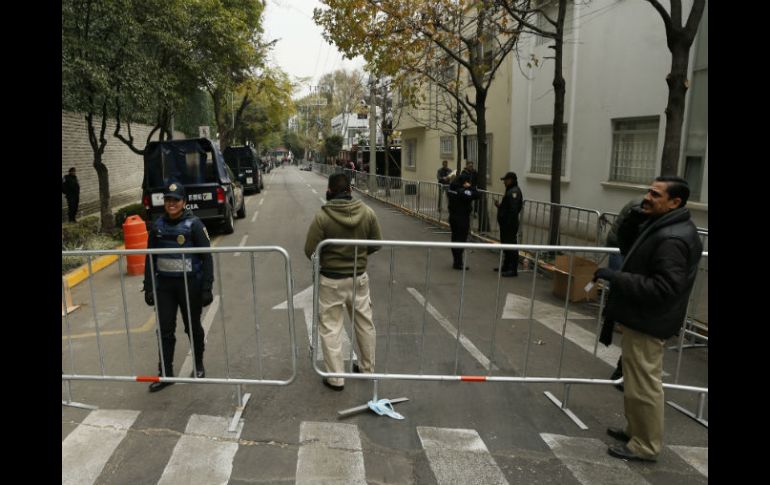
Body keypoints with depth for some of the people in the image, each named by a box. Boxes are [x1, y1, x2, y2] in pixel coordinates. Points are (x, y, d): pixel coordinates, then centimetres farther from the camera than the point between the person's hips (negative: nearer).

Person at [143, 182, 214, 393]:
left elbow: (206, 257, -9)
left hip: (190, 283, -3)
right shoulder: (158, 225, 4)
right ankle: (165, 374, 15)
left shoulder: (194, 224, -8)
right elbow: (150, 257, 10)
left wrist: (207, 288, -13)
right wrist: (148, 287, 7)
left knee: (193, 327, 10)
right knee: (165, 329, 3)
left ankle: (198, 366, 30)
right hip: (164, 284, 3)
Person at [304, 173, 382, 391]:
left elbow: (310, 251, -15)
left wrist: (323, 262, 6)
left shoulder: (322, 216, -19)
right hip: (359, 277, 4)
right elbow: (376, 244, 1)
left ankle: (336, 378, 17)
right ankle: (367, 368, 35)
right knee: (365, 323, 19)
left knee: (331, 328, 9)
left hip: (332, 280, -4)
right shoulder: (367, 212, -7)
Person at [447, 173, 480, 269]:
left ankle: (456, 261, 25)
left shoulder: (451, 189, 2)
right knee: (461, 240, -1)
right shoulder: (463, 191, -22)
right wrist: (470, 187, -12)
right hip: (462, 219, -8)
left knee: (455, 238, 15)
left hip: (453, 217, 8)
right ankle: (458, 263, 3)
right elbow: (476, 195, -26)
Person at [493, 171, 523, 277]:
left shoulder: (514, 192, -16)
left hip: (510, 225, -11)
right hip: (506, 224, 11)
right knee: (506, 245, 18)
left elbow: (513, 210, -23)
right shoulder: (510, 191, 16)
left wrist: (509, 224, -25)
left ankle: (513, 270, -1)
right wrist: (500, 205, 8)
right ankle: (506, 267, 29)